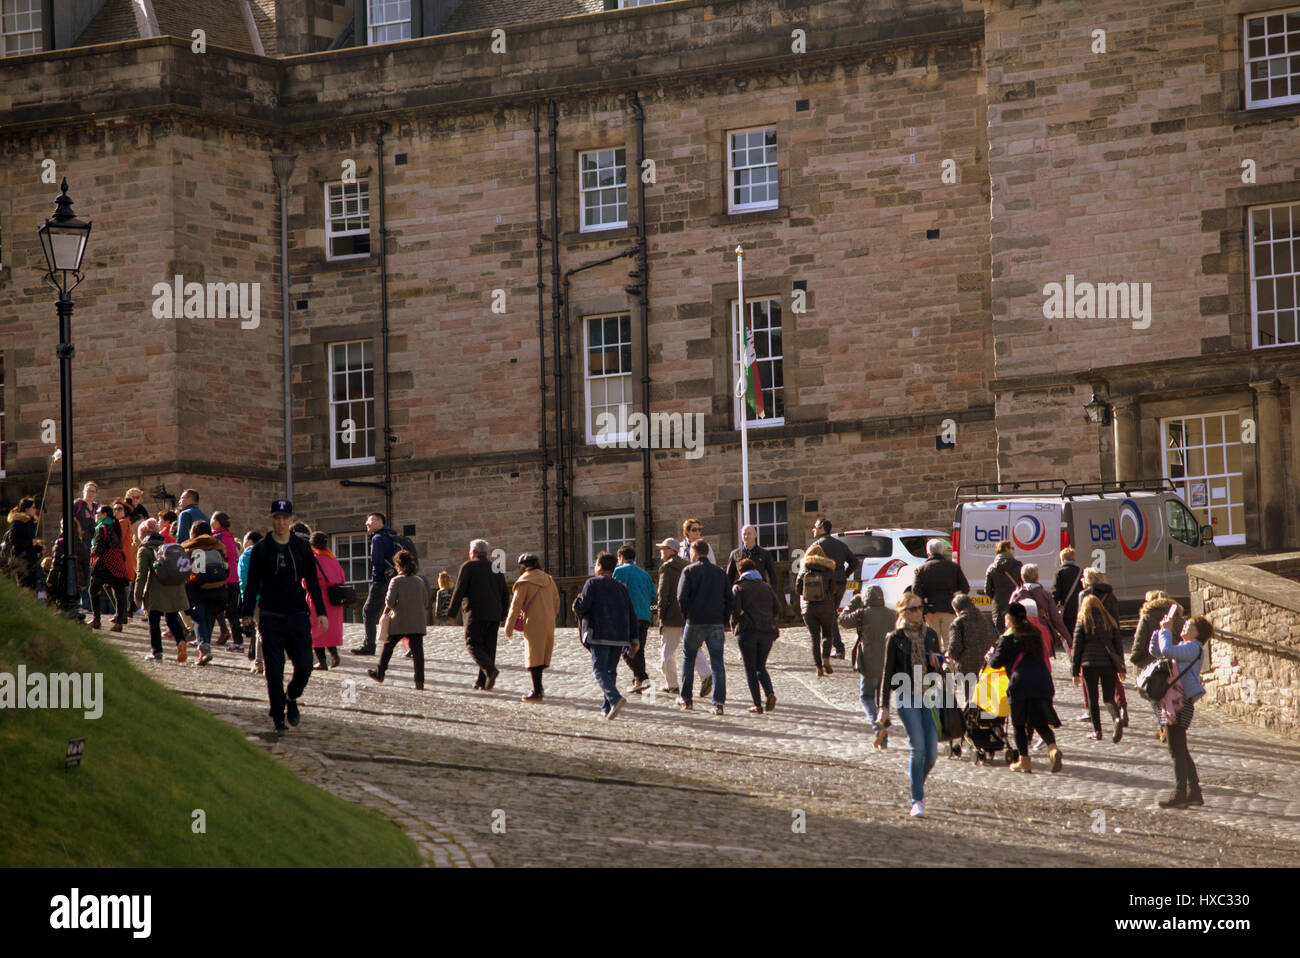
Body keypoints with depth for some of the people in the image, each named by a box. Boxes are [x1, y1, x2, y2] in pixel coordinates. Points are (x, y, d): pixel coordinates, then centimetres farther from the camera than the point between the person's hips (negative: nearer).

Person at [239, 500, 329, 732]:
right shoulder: (261, 549, 3)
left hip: (298, 617, 1)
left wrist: (321, 612, 8)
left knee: (304, 665, -6)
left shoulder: (302, 548, 8)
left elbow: (312, 582, 13)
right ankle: (278, 715, 7)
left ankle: (291, 698, 22)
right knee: (274, 670, -3)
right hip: (270, 617, -1)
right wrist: (247, 614, -4)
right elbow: (252, 584, 3)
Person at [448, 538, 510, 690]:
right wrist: (503, 616, 20)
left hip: (476, 613, -5)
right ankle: (482, 681, 7)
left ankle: (490, 669, -25)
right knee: (488, 646, 9)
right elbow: (505, 594, 14)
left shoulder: (468, 566, -2)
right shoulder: (496, 569, 14)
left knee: (473, 644, -2)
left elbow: (459, 590, -7)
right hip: (494, 614, 5)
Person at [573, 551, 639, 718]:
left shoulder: (592, 584, -1)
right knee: (611, 670, 14)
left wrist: (576, 603, 12)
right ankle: (606, 707, 12)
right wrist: (633, 638, 13)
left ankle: (615, 698, -29)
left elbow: (583, 607, -12)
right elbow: (631, 614, 12)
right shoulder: (621, 587, 15)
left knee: (599, 670, -7)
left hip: (599, 635, -5)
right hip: (619, 636, 5)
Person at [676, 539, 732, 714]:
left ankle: (685, 698, 20)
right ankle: (719, 702, -10)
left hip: (695, 623, -2)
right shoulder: (720, 573, 11)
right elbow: (728, 599, 8)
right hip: (716, 624, 2)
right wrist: (723, 620, 11)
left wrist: (686, 615, 6)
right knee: (717, 663, 0)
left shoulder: (689, 571, -2)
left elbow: (682, 597, -9)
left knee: (688, 659, 16)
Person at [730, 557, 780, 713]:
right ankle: (770, 693, -10)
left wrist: (733, 624, 7)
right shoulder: (766, 587, 14)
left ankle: (757, 704, -4)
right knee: (761, 666, 15)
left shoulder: (738, 587, 2)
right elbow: (777, 608, 8)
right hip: (767, 631, 4)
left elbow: (735, 609, -10)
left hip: (747, 630, -4)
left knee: (750, 669, 3)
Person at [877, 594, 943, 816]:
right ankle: (917, 800, -7)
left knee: (932, 752, -1)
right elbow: (888, 673, 2)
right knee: (918, 748, -14)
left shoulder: (930, 635, 12)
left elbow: (939, 668, 21)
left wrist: (937, 661, -4)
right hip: (906, 697, -4)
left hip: (928, 696, 4)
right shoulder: (895, 638, 1)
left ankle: (916, 787, 25)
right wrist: (884, 706, -2)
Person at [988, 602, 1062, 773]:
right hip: (1043, 682, 5)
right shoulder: (1035, 634, 18)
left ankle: (1024, 761, 8)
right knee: (1041, 723, 8)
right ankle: (1053, 748, -19)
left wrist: (990, 658, 24)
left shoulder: (1008, 638, -1)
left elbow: (997, 662, 1)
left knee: (1019, 724, 8)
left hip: (1021, 684, -5)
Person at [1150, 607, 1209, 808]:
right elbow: (1155, 651, 26)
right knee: (1180, 751, 14)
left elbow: (1167, 651, -23)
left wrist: (1166, 630, -8)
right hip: (1170, 703, 10)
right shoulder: (1181, 647, 21)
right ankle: (1194, 792, 19)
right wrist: (1162, 629, 15)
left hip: (1181, 704, -10)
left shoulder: (1195, 648, -9)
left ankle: (1179, 794, -9)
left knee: (1177, 750, -9)